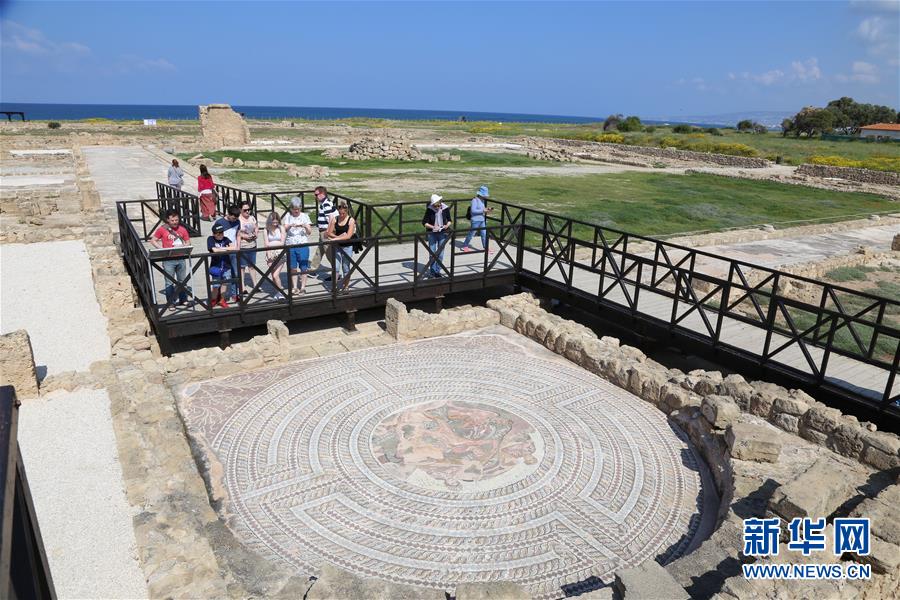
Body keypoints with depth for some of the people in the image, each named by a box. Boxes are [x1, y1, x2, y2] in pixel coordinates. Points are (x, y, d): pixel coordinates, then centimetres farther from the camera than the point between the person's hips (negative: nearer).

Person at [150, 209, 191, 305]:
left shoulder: (182, 229, 3)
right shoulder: (162, 229, -3)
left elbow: (188, 242, 10)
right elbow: (153, 241, 2)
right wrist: (162, 249, -12)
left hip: (180, 258, 3)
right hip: (168, 260, -3)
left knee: (182, 280, 13)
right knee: (170, 282, 2)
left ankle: (183, 299, 26)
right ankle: (170, 302, 10)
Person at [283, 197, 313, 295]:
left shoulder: (305, 216, 4)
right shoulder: (288, 216, 6)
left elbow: (309, 232, 0)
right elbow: (284, 229, -4)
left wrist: (305, 226, -21)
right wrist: (290, 225, -25)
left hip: (303, 245, -1)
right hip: (290, 245, 1)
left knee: (303, 267, -1)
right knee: (292, 268, 4)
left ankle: (303, 287, 7)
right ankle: (295, 287, 13)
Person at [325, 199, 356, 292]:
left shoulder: (351, 220, -9)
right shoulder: (335, 219, -1)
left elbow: (348, 236, -17)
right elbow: (329, 233, -1)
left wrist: (335, 238, -20)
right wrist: (339, 236, -17)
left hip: (347, 247, -2)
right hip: (337, 246, 2)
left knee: (346, 269, 7)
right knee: (335, 268, -2)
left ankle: (345, 287, 21)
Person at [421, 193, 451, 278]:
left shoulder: (445, 209, -7)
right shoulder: (429, 210, -12)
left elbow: (449, 220, 7)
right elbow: (424, 222, -7)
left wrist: (447, 225, -15)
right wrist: (433, 227, -21)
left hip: (442, 234, 2)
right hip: (432, 234, -2)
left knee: (440, 254, 7)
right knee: (433, 254, 3)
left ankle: (437, 271, 19)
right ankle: (433, 272, 13)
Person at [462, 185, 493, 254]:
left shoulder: (482, 200, 9)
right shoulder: (475, 200, -16)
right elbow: (473, 210, -22)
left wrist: (486, 209, -1)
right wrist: (483, 210, -22)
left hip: (482, 220, 8)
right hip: (476, 220, -7)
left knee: (484, 234, 7)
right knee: (471, 233, 6)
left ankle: (486, 248, 15)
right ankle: (465, 246, 24)